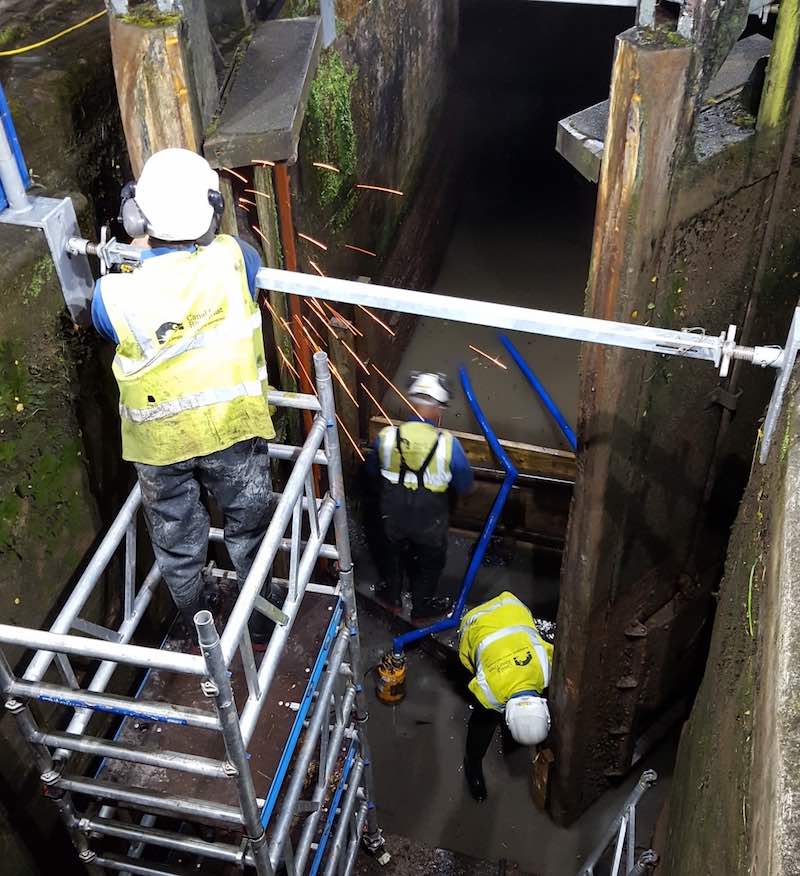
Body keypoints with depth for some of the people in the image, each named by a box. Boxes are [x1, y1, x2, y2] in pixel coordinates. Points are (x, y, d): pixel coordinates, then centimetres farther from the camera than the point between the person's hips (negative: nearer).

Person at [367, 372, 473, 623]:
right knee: (429, 564, 27)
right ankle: (421, 609, 47)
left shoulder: (386, 436, -21)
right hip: (430, 523, -2)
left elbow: (373, 468, 1)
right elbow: (464, 486, -13)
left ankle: (392, 597, 53)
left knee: (394, 554, 31)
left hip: (393, 517, 2)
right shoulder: (448, 444, -28)